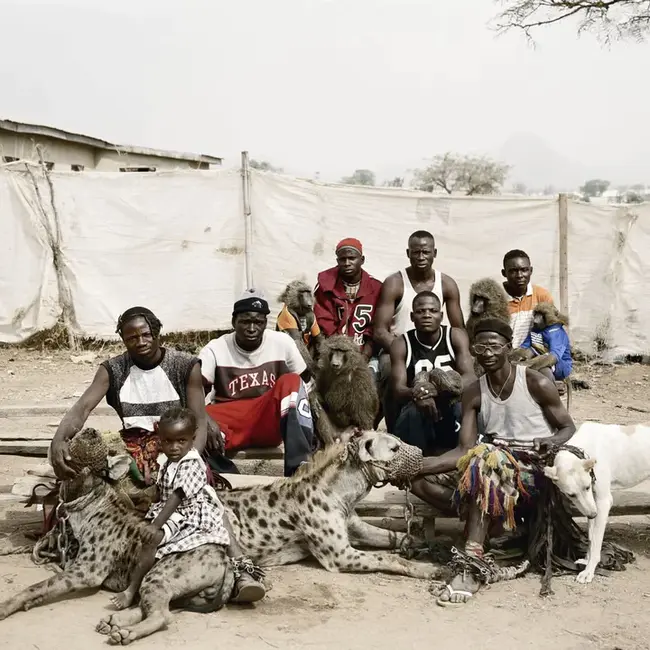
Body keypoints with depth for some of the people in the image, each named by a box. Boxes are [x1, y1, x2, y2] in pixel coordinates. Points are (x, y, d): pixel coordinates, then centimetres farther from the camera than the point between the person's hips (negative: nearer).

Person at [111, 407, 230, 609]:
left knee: (152, 537, -23)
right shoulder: (168, 464, 10)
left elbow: (176, 497, -27)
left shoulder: (191, 464, -20)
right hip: (171, 512, 10)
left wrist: (156, 525, -32)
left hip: (188, 516, -10)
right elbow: (163, 494, 22)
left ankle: (132, 589, -20)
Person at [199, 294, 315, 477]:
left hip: (270, 422, 1)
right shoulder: (215, 349, -8)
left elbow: (307, 385, 0)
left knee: (291, 382, -28)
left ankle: (299, 466, -37)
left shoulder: (282, 342, -5)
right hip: (231, 424, -1)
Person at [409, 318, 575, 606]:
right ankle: (491, 523, -19)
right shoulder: (473, 393, 5)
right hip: (492, 463, 6)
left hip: (533, 467, -6)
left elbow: (569, 428, 1)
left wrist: (553, 442, -24)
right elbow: (465, 450, -2)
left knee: (483, 462, -39)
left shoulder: (536, 384, -6)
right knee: (421, 480, -11)